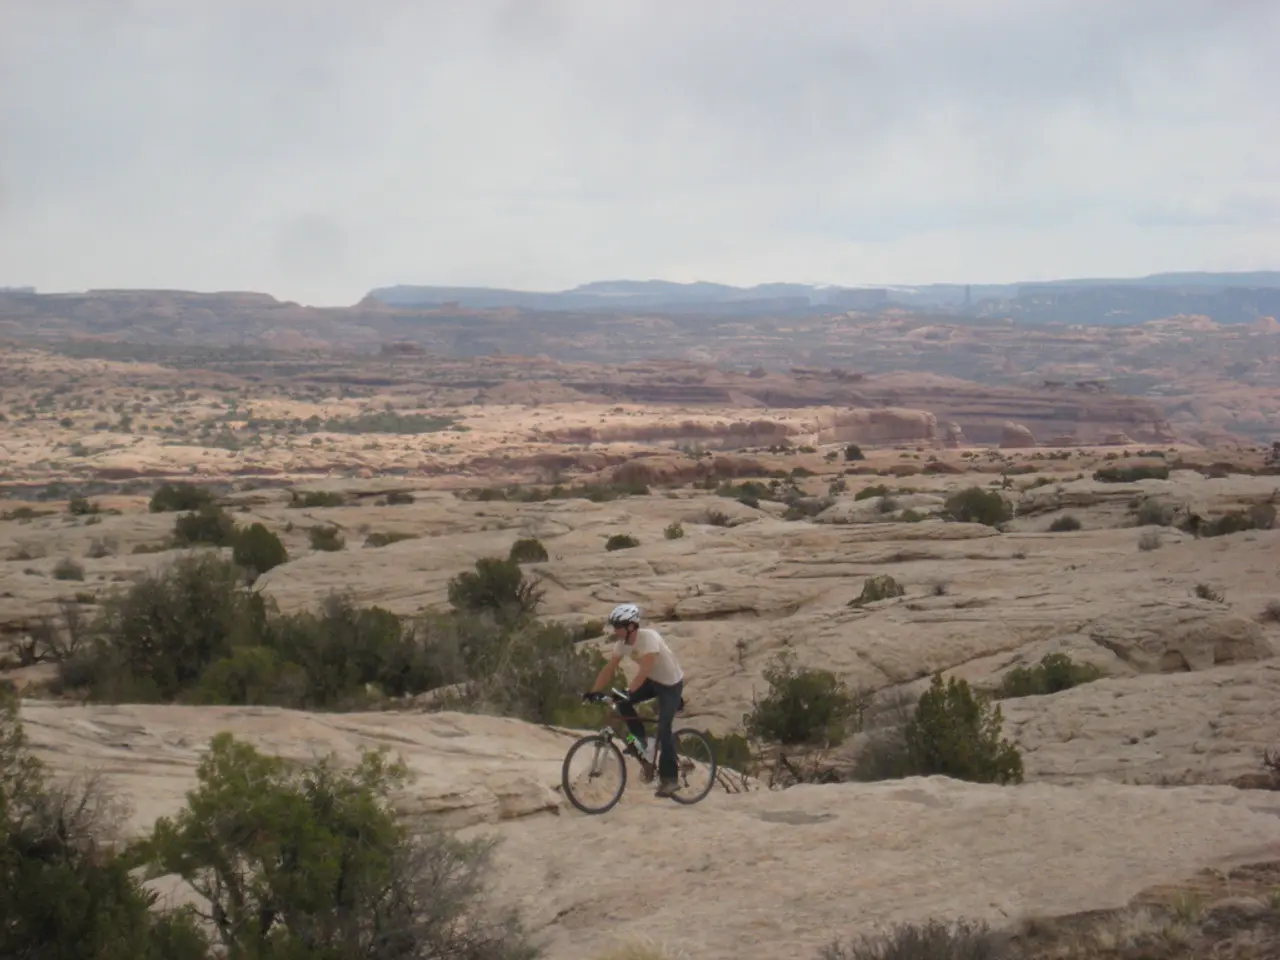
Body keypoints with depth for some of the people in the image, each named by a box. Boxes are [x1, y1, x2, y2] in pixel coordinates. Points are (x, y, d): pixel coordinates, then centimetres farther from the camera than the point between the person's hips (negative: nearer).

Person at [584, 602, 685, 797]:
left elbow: (645, 669, -41)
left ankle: (669, 779, -2)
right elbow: (609, 668, -9)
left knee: (664, 729, -13)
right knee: (623, 705, -12)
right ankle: (644, 747, 3)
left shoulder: (649, 637, -33)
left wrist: (629, 692, -49)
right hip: (652, 681, 7)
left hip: (671, 683, -7)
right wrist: (594, 691, -20)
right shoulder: (622, 643, -11)